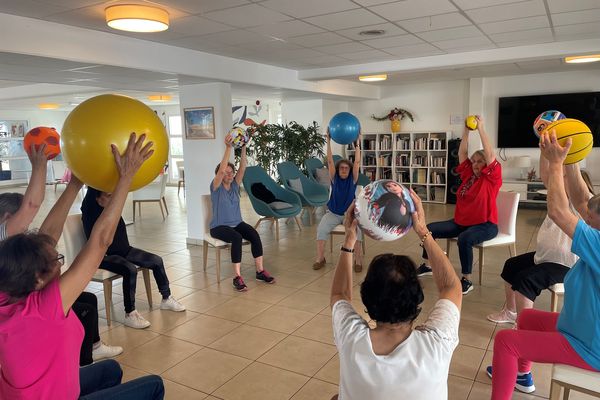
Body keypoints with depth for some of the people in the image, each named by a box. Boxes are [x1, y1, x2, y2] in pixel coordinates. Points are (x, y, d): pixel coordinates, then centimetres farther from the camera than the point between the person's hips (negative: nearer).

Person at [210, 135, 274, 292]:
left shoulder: (235, 185, 6)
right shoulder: (216, 187, -7)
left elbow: (243, 167, -7)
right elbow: (221, 169, -25)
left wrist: (243, 148, -18)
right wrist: (228, 148, -30)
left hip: (237, 223, 5)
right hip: (219, 226, -5)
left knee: (254, 235, -24)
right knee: (237, 238, -35)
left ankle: (260, 271, -17)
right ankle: (237, 277, -32)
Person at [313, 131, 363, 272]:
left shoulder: (353, 179, -2)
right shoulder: (334, 179, -1)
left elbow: (357, 162, -12)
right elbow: (330, 161, -10)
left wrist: (357, 143, -18)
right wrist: (328, 141, -17)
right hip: (333, 213, 1)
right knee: (321, 228, -27)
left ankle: (358, 260, -21)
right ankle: (320, 258, -15)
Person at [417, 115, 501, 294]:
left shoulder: (492, 178, -8)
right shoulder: (468, 175, 7)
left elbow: (490, 154, -21)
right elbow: (462, 153, 6)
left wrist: (481, 128, -19)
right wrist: (466, 130, -1)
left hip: (485, 224, -7)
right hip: (461, 222, 7)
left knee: (464, 239, -37)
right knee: (430, 229, -1)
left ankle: (467, 280, -22)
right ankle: (427, 265, 13)